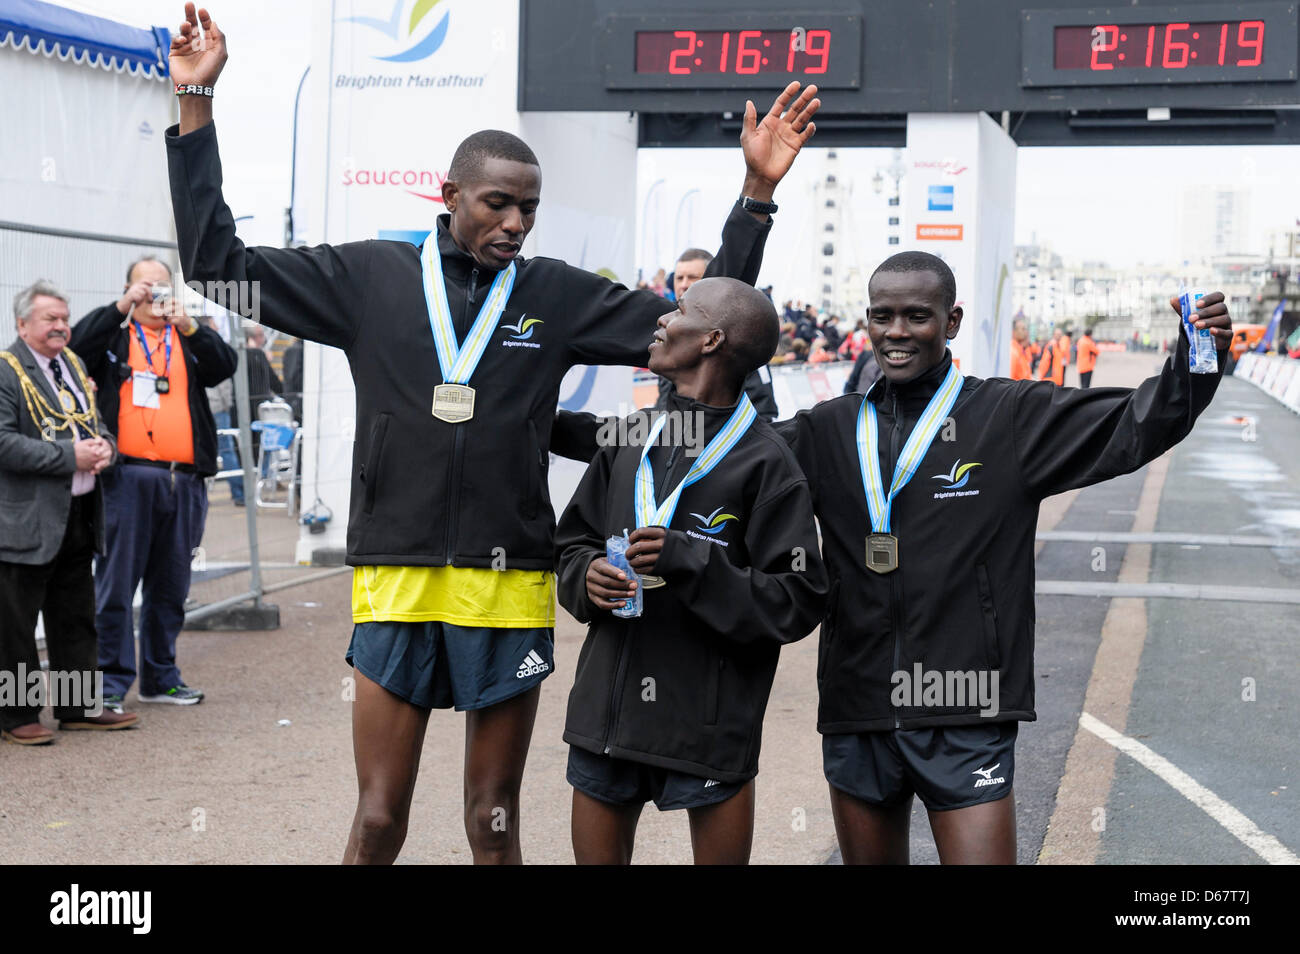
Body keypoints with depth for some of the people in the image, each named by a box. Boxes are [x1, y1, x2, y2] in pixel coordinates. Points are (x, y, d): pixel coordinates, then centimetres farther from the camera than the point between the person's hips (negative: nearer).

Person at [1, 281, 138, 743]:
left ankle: (80, 706, 24)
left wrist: (103, 447, 0)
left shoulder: (73, 365, 16)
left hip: (79, 515, 8)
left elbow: (96, 423, 24)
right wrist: (70, 456, -21)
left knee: (76, 619, 15)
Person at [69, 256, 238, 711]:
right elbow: (76, 344, -9)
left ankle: (160, 677, 22)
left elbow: (224, 366, -1)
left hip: (183, 481, 4)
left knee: (170, 587, 11)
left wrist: (189, 326, -14)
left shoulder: (190, 339, 17)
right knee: (116, 583, -4)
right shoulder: (115, 335, 10)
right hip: (126, 477, -4)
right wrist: (121, 308, -15)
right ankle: (111, 681, 2)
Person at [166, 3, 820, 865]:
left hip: (510, 591, 1)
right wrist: (197, 109, 2)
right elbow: (220, 264, 6)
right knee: (378, 822, 5)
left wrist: (757, 195, -1)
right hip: (396, 588, 0)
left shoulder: (557, 295, 5)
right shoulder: (373, 276, 4)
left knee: (495, 823, 10)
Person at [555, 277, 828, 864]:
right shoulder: (630, 441, 9)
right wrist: (587, 575, -4)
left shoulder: (765, 463, -9)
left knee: (719, 853, 7)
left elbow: (797, 603, -12)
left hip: (711, 723, -5)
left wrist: (691, 562, -21)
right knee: (597, 854, 14)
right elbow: (572, 544, 18)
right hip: (606, 709, 5)